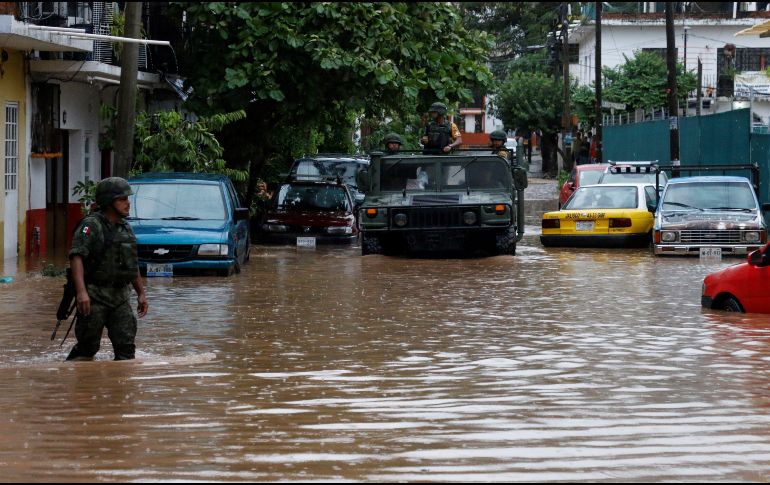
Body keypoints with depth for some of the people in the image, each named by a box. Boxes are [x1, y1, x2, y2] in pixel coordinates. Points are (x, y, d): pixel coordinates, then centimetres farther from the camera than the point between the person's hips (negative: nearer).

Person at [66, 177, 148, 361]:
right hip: (94, 296, -6)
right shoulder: (91, 225, -9)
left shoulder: (125, 228, 15)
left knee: (126, 347, -1)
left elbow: (133, 265, 25)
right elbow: (76, 257, -20)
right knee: (87, 348, -3)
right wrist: (81, 291, -31)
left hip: (120, 296, 7)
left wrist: (141, 293, 21)